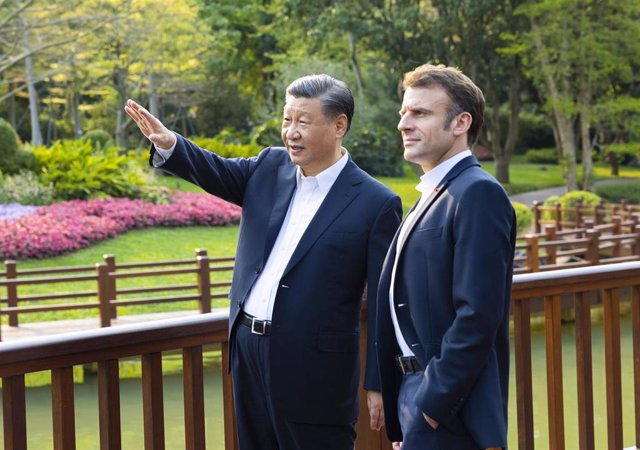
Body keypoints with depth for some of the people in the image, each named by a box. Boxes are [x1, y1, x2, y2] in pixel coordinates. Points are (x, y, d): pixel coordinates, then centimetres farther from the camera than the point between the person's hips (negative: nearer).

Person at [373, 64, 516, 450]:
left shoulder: (479, 194, -14)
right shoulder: (433, 196, 15)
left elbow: (478, 314, -22)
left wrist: (433, 404, -20)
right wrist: (400, 416, 14)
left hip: (446, 410, -9)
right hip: (417, 390, 9)